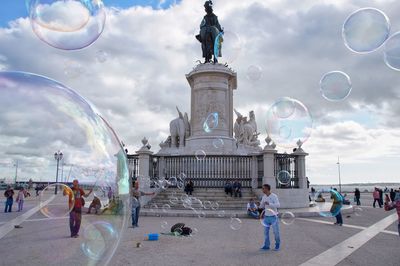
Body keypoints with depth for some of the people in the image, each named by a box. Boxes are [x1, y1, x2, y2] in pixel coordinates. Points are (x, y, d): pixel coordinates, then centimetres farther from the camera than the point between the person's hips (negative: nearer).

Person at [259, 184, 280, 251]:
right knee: (266, 232, 5)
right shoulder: (264, 197, 4)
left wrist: (269, 204, -33)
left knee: (276, 232, 2)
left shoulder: (274, 196, -13)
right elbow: (261, 206, 17)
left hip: (274, 217, -5)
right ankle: (266, 246, 14)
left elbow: (278, 205, -25)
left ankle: (277, 245, 21)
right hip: (266, 217, 5)